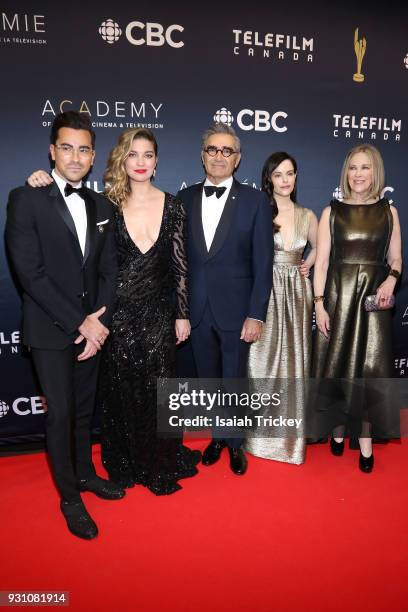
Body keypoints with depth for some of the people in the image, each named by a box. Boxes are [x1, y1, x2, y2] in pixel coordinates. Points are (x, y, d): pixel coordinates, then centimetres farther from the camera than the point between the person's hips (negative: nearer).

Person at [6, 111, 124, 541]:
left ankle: (84, 473, 39)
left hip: (91, 326, 5)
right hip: (50, 329, -4)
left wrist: (98, 320, -8)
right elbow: (30, 272, -15)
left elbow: (108, 269, 6)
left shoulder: (101, 206, 8)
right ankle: (70, 497, 22)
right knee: (60, 413, 3)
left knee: (84, 408, 18)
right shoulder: (26, 199, -9)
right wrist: (79, 322, -16)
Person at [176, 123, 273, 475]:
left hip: (235, 310, -3)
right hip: (197, 310, 3)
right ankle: (217, 437, 39)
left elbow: (263, 263, -7)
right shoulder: (185, 199, 4)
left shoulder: (255, 201, -5)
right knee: (208, 380, 17)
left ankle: (235, 444, 34)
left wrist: (256, 314, -11)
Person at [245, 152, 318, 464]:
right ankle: (261, 431, 18)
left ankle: (290, 433, 25)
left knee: (293, 362, 9)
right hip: (264, 292, -3)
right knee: (263, 360, 1)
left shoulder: (307, 216, 9)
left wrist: (306, 266, 9)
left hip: (296, 294, 4)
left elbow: (318, 247, 25)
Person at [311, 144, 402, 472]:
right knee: (338, 365, 7)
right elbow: (322, 262, -1)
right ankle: (338, 429, 24)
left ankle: (365, 439, 14)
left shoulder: (388, 211, 6)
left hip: (373, 297, 1)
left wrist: (391, 280, -13)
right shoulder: (332, 211, 2)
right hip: (338, 295, 0)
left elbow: (396, 258, 9)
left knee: (369, 368, 3)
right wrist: (319, 304, -8)